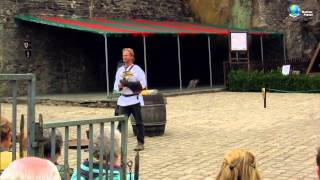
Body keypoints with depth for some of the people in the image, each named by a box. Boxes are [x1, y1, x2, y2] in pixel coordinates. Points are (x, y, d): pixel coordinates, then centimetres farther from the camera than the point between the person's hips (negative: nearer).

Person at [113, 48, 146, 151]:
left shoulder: (137, 69, -4)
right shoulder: (120, 70, 10)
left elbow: (142, 84, -11)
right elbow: (116, 85, 13)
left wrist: (128, 84, -19)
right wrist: (120, 86, -10)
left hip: (135, 99, -4)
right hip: (123, 100, 4)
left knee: (138, 122, 2)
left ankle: (140, 143, 10)